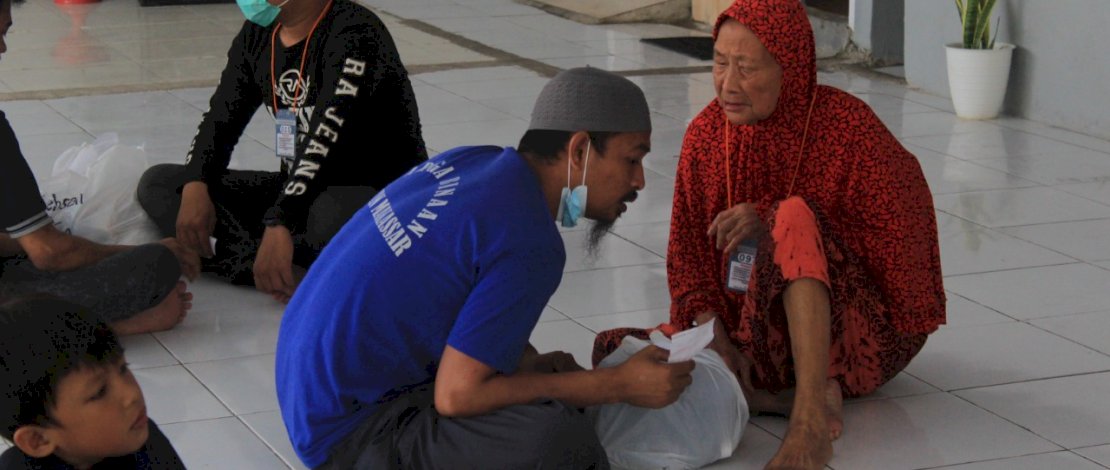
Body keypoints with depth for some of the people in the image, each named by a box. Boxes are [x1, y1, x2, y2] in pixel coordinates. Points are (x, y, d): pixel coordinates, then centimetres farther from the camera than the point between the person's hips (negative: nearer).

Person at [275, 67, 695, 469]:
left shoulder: (474, 161, 4)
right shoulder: (530, 246, -21)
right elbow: (456, 394, -22)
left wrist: (533, 366, 4)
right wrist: (617, 386, -15)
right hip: (348, 432, -10)